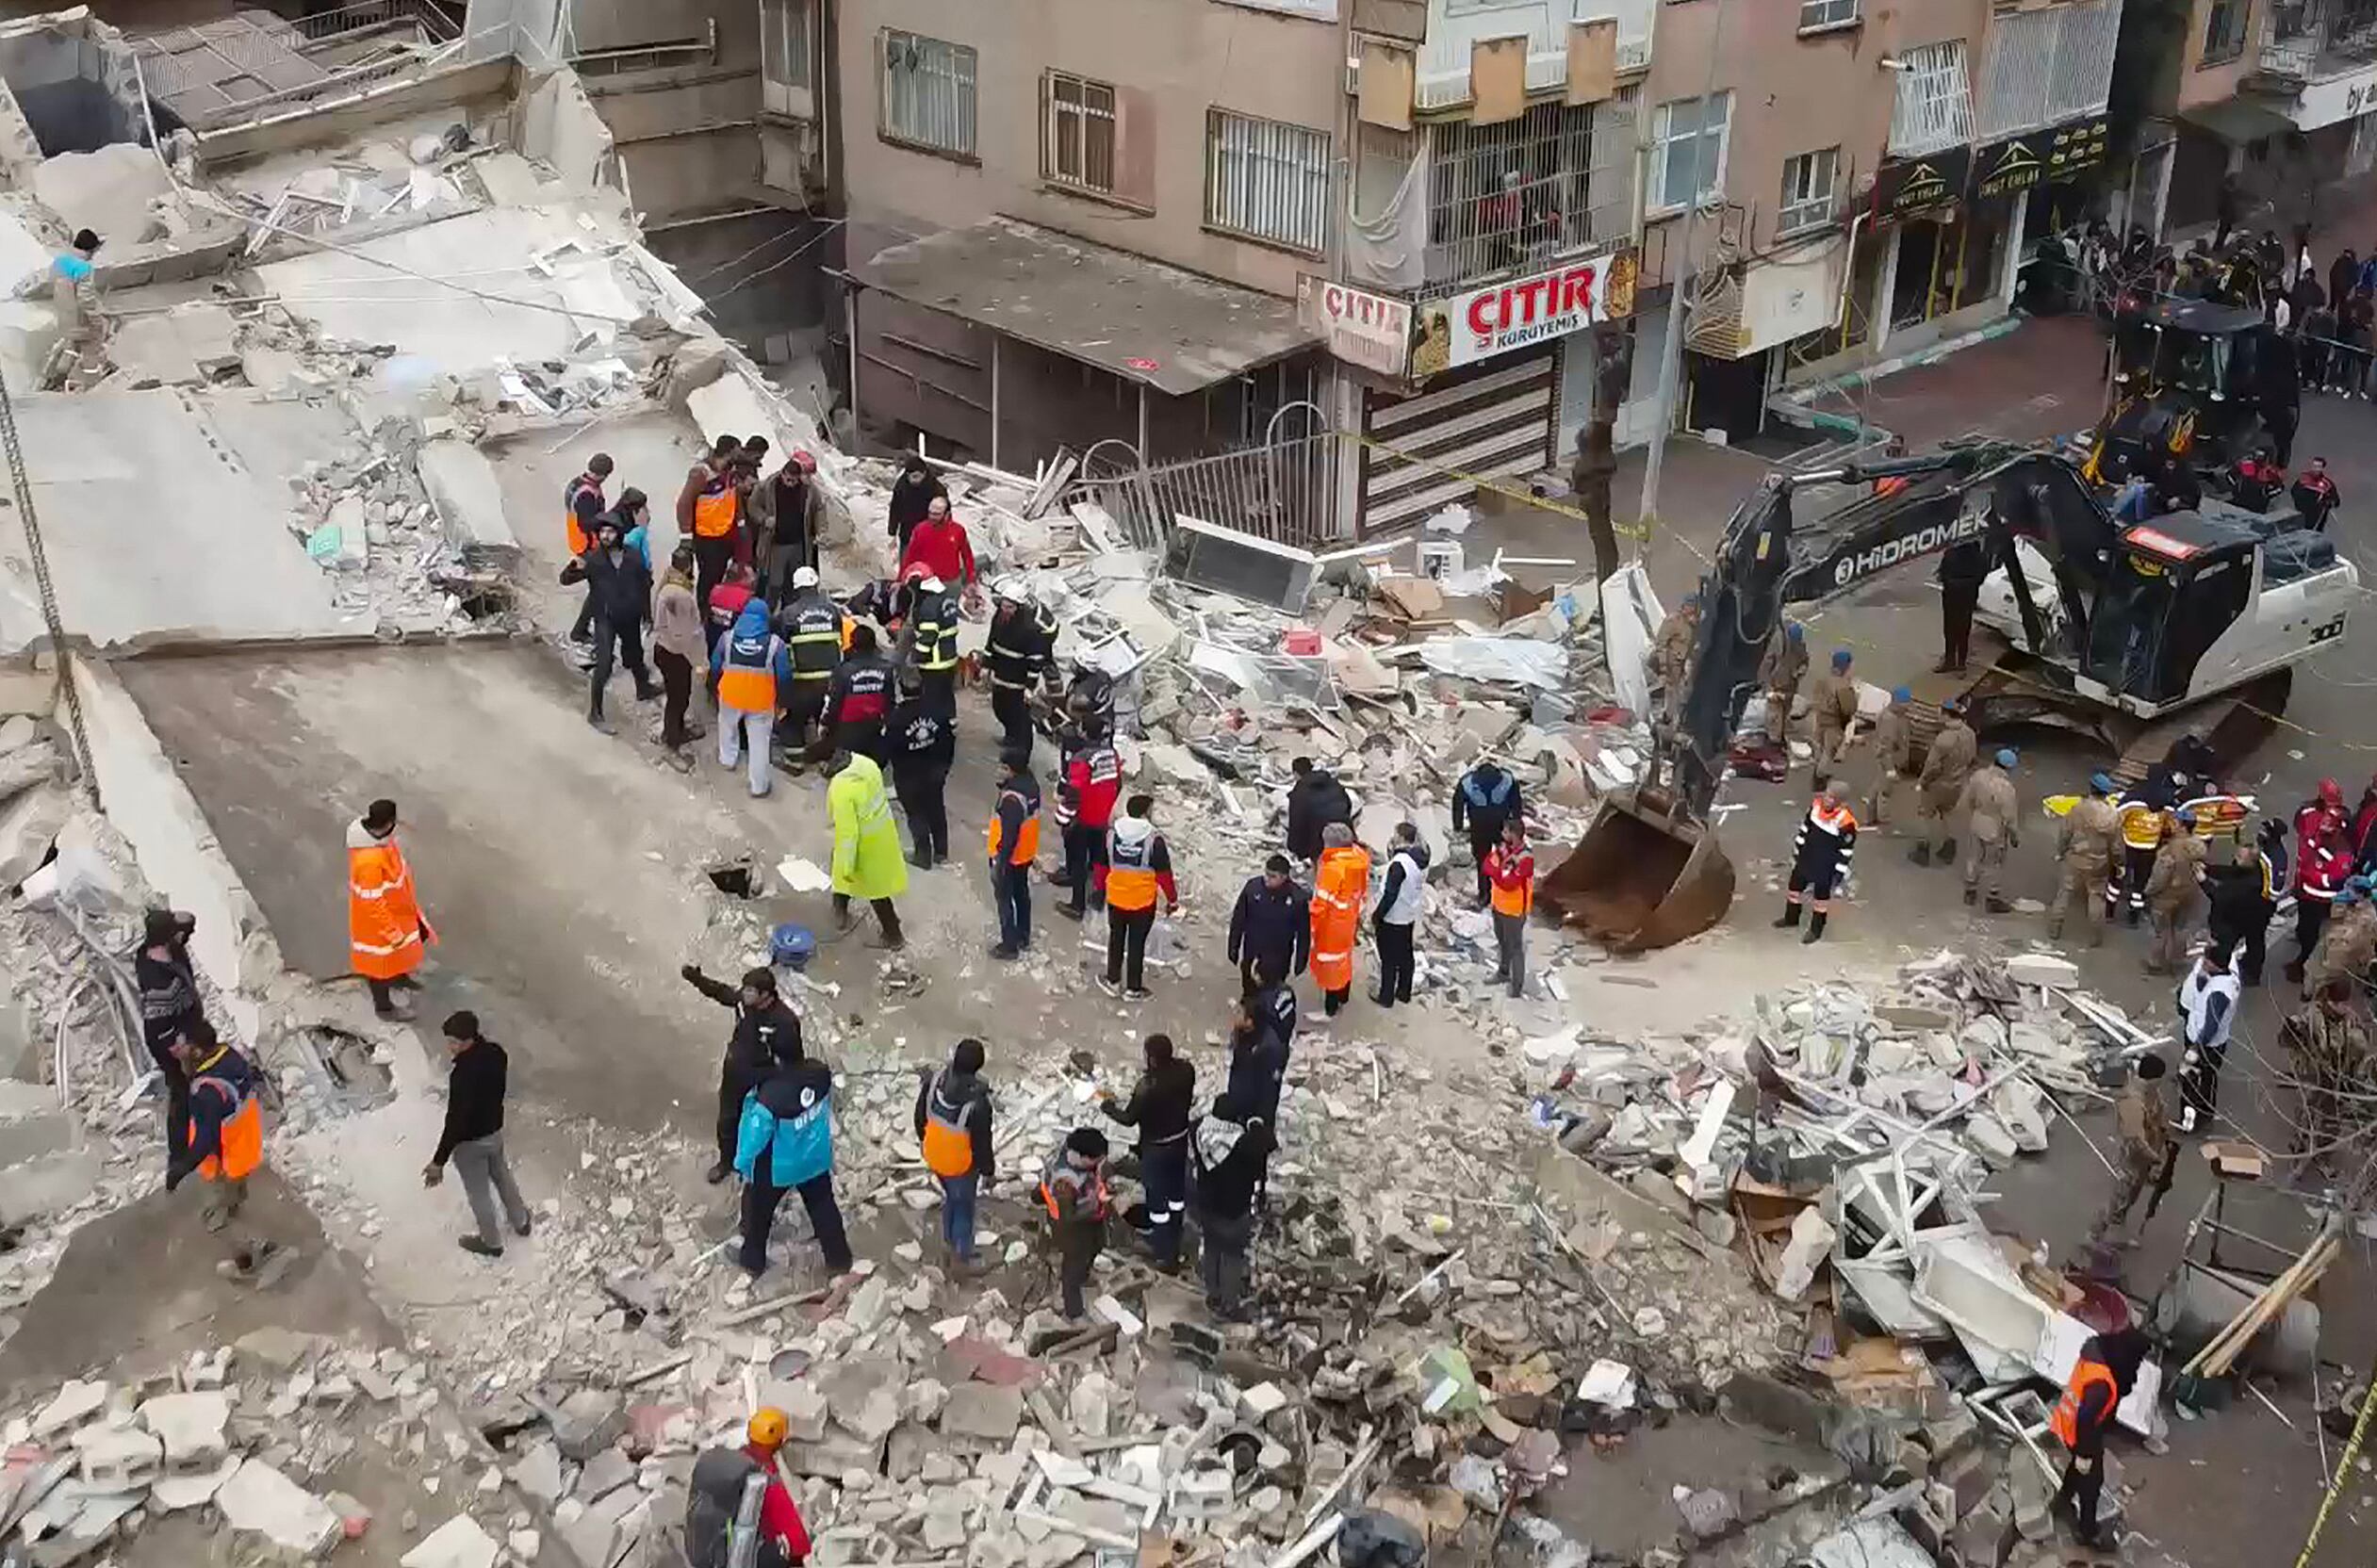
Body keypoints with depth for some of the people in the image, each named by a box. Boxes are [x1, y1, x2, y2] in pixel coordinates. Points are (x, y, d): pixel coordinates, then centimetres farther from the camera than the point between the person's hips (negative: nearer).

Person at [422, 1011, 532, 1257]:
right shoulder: (496, 1053, -14)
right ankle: (521, 1222, 51)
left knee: (479, 1193, 17)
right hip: (495, 1129, 7)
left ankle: (491, 1242, 38)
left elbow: (455, 1120, -33)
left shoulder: (462, 1074, -37)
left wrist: (439, 1161, -27)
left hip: (470, 1141, -7)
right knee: (502, 1176, 31)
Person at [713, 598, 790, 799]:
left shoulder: (727, 638, -8)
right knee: (760, 741, 9)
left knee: (727, 723, 33)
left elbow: (715, 667, 2)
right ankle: (759, 785, 15)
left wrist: (718, 686, 20)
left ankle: (728, 758, 52)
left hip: (731, 695, 2)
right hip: (761, 700, -2)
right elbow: (784, 675, -11)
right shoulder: (775, 643, -14)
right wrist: (779, 693, 7)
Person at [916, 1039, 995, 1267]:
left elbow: (920, 1117, -2)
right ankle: (961, 1255, 37)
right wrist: (989, 1171, -4)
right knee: (963, 1207, 19)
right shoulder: (977, 1102, -36)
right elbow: (982, 1142, -22)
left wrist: (924, 1140, 18)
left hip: (934, 1157, 5)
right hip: (961, 1165, -5)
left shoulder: (934, 1082, -20)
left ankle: (949, 1240, 51)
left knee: (950, 1196, 31)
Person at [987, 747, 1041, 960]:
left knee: (1004, 899, 7)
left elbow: (1009, 835, -28)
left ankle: (1009, 945, 17)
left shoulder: (1011, 798, -33)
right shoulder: (1031, 784, -6)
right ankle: (1023, 937, 38)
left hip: (1010, 857, -9)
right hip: (1026, 854, 9)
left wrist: (999, 863, -20)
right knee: (1022, 894, 23)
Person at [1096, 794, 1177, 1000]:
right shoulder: (1154, 840, -19)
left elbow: (1101, 866, 4)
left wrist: (1100, 888, 20)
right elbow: (1164, 874, -12)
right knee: (1137, 944, 10)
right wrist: (1172, 899, 1)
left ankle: (1113, 982, 31)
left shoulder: (1111, 834, -7)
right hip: (1143, 903, -3)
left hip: (1115, 899, 3)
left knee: (1116, 940, 20)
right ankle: (1133, 989, 20)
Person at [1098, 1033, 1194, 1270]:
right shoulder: (1186, 1069, -16)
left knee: (1158, 1199, 12)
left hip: (1156, 1148, -6)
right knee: (1176, 1191, 25)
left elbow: (1128, 1118, -19)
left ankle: (1166, 1256, 23)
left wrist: (1105, 1103, -4)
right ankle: (1172, 1242, 45)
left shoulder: (1147, 1088, -34)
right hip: (1181, 1140, 6)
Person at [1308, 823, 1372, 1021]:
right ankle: (1342, 998, 43)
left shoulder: (1333, 868, -31)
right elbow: (1363, 889, 6)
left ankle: (1330, 1010, 17)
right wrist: (1358, 913, 19)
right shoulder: (1359, 858, -8)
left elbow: (1321, 902, -25)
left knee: (1330, 962, 6)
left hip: (1332, 924, -8)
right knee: (1345, 956, 25)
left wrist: (1311, 925, -14)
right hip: (1350, 919, 8)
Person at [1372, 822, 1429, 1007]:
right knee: (1406, 956, 19)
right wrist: (1394, 853, -2)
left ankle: (1386, 997, 17)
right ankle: (1404, 992, 32)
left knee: (1389, 960, 6)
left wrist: (1376, 916, -14)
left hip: (1392, 920, -8)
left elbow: (1390, 895, -26)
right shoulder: (1421, 859, -3)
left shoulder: (1400, 863, -28)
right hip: (1410, 917, 8)